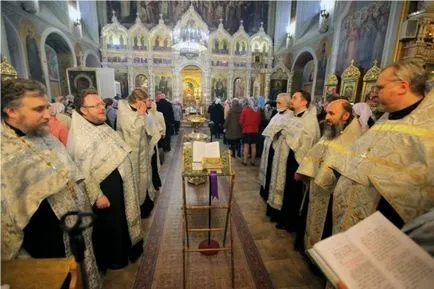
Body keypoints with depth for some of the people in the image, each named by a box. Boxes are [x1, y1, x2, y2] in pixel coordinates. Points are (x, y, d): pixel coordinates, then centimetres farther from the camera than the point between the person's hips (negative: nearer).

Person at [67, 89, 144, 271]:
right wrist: (97, 196, -22)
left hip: (119, 185, 9)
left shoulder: (102, 126, 5)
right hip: (104, 188, -9)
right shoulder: (80, 137, -23)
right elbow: (83, 172, -25)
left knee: (121, 219, 24)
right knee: (108, 224, 12)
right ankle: (110, 259, 37)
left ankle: (124, 249, 47)